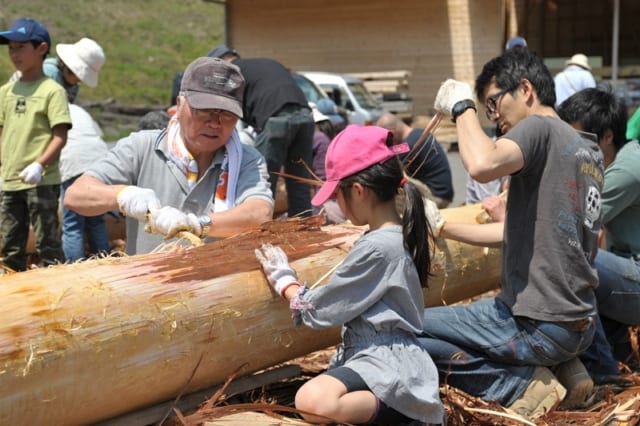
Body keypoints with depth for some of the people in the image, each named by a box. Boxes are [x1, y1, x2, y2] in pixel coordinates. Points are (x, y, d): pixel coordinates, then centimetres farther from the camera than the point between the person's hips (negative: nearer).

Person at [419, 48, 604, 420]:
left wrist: (462, 106, -15)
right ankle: (560, 370, 10)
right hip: (580, 325, 9)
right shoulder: (589, 150, 13)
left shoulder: (540, 127, -12)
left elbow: (482, 164, -33)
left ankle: (523, 383, -6)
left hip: (540, 325, -9)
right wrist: (444, 227, 18)